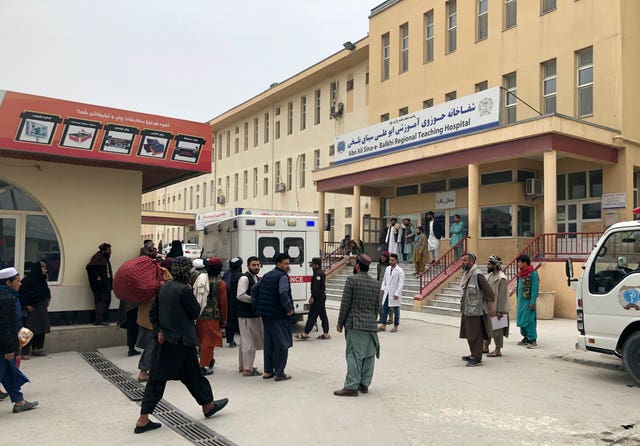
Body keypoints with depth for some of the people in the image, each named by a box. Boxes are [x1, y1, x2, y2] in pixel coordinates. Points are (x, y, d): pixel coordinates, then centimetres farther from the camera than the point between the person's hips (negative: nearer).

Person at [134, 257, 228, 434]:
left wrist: (159, 331, 3)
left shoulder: (164, 288, 6)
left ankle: (143, 420, 9)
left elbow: (153, 312, 8)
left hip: (165, 340, 7)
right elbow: (195, 312, -10)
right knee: (193, 375, 10)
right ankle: (208, 405, 30)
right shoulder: (184, 290, -18)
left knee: (157, 377, 8)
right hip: (182, 341, -7)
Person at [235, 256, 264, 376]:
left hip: (254, 314, 10)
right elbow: (240, 295, -24)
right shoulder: (244, 278, -15)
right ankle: (247, 369, 2)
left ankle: (242, 366, 28)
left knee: (245, 340, 18)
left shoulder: (257, 279, 14)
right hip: (246, 315, -10)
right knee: (249, 341, -5)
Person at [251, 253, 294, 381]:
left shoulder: (267, 276, 14)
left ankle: (268, 371, 22)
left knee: (269, 343, 16)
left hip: (266, 315, 8)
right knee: (282, 344, 0)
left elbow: (254, 289, 16)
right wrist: (289, 309, -15)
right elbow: (283, 294, -25)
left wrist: (257, 306, 16)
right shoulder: (282, 276, -12)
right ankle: (279, 373, 2)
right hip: (279, 315, -8)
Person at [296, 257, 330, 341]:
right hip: (322, 296, 11)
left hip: (318, 297, -11)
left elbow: (316, 287, -24)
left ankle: (305, 334, -6)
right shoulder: (321, 273, 16)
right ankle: (326, 334, 14)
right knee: (323, 315, 11)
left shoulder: (318, 274, -17)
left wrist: (312, 297, -23)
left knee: (312, 316, -8)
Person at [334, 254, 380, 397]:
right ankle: (364, 384, 18)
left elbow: (345, 303, -9)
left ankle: (351, 386, -3)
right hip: (371, 325, 6)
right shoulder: (375, 283, 9)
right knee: (369, 355, 10)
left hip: (355, 324, -5)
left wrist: (340, 323, -2)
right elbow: (377, 307, 13)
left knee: (354, 355, -4)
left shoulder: (352, 279, -9)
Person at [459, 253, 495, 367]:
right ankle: (473, 355, 28)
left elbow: (489, 292, -18)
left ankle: (477, 359, 5)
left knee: (476, 336, -2)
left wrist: (490, 308, -18)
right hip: (467, 311, 9)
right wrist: (462, 309, 21)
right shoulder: (467, 274, 11)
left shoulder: (478, 275, -17)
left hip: (476, 311, -9)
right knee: (469, 335, 16)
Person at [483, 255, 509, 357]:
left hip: (497, 310, -9)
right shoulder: (489, 276, 9)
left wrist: (500, 311, -20)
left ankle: (498, 350, 11)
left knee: (497, 330, 1)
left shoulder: (501, 278, -18)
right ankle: (485, 347, 28)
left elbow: (502, 296, -19)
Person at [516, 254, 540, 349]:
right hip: (520, 300, 9)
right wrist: (517, 298, 15)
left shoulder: (533, 273, -12)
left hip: (528, 301, -9)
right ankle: (525, 338, 24)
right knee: (521, 320, 13)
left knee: (529, 320, -5)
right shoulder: (521, 273, 13)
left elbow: (535, 288, -15)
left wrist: (533, 302, -18)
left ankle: (532, 340, 1)